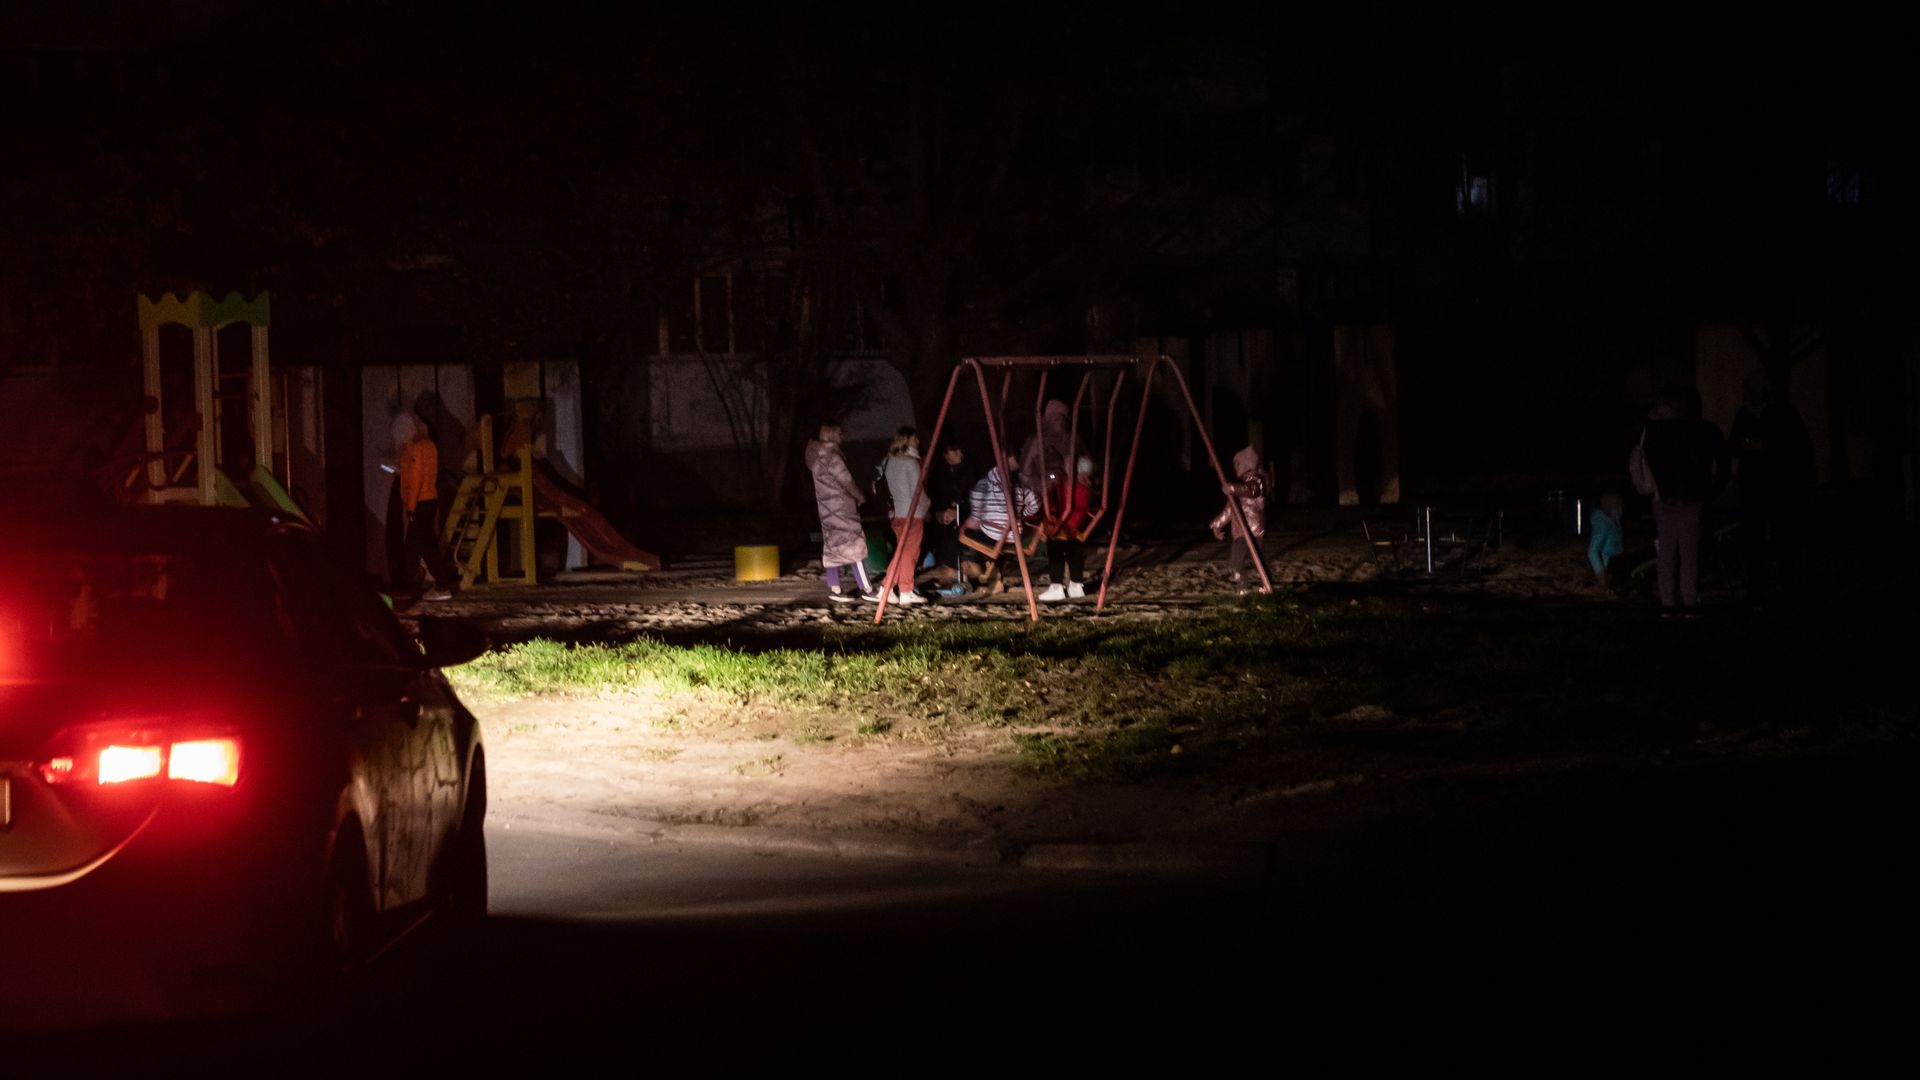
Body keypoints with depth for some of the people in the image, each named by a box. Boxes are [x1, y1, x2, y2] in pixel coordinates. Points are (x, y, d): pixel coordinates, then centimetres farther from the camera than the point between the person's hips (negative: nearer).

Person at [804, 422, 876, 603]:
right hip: (840, 509, -9)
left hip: (827, 508, 9)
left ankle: (834, 589, 11)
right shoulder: (832, 457, -17)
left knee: (832, 548, 10)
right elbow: (846, 481, -13)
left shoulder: (817, 457, 12)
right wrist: (861, 497, 2)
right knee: (854, 546, -7)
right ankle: (866, 589, -7)